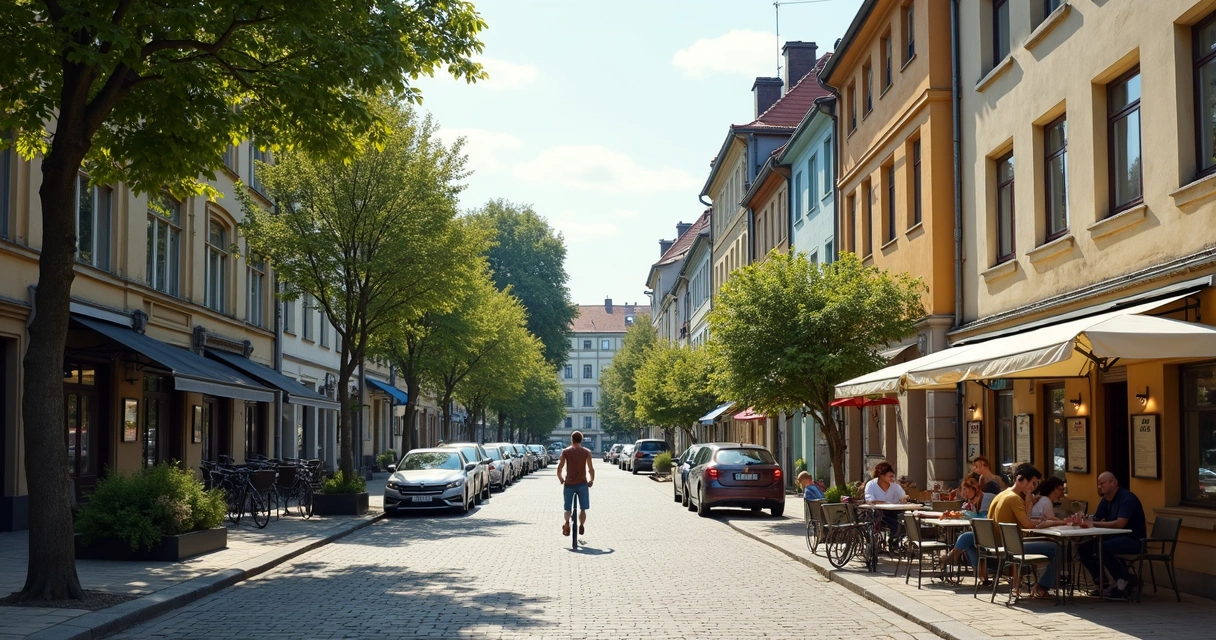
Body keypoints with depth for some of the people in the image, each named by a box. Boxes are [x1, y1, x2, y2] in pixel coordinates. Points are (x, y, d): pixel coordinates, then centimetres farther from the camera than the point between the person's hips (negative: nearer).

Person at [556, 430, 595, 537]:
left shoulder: (565, 451, 1)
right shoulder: (586, 452, 1)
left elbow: (559, 468, -3)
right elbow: (591, 469, -5)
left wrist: (561, 479, 14)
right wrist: (591, 480, 11)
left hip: (569, 484, 0)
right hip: (582, 483, 0)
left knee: (568, 508, 9)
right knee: (583, 509, 10)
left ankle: (567, 522, -21)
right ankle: (581, 525, -15)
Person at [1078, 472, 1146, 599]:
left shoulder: (1127, 498, -17)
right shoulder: (1106, 499, 11)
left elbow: (1120, 524, -29)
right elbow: (1094, 518, 8)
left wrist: (1094, 524, -28)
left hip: (1133, 540, -9)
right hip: (1115, 537, 9)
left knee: (1102, 548, -33)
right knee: (1084, 548, -4)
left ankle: (1124, 581, -15)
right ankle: (1100, 582, 3)